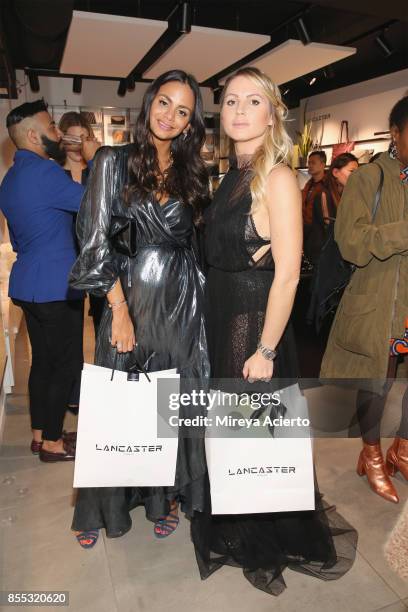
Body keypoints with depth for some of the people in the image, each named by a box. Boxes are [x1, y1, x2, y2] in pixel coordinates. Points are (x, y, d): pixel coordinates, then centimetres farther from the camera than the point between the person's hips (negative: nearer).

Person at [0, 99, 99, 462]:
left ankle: (40, 435, 26)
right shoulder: (43, 171, -15)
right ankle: (52, 442, 13)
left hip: (30, 284, 10)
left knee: (43, 361, 16)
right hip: (56, 286, -10)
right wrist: (95, 161, -4)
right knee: (66, 364, 2)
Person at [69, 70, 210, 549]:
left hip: (183, 302, 3)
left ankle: (167, 496, 34)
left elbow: (195, 239, 12)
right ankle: (104, 507, 32)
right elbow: (95, 241, -7)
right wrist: (120, 309, -12)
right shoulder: (115, 162, 0)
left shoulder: (192, 173, 10)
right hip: (132, 298, -3)